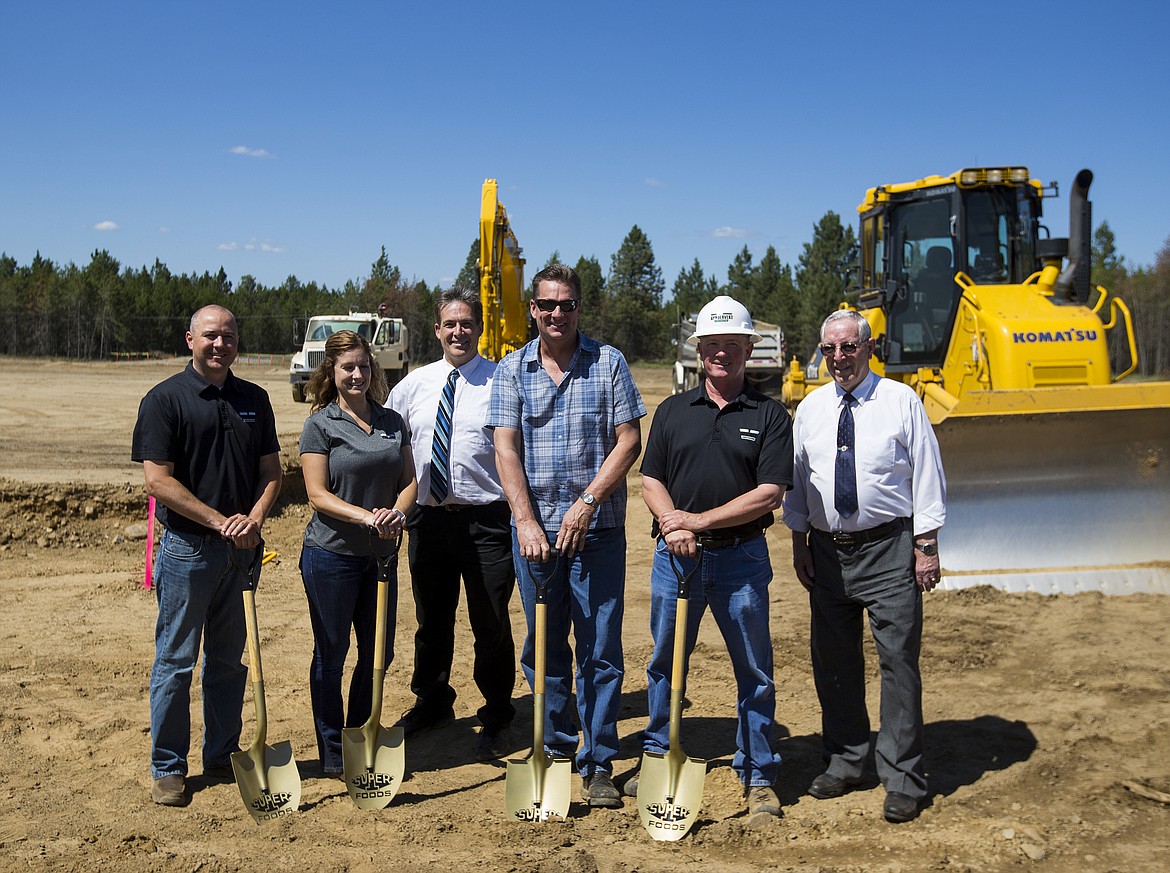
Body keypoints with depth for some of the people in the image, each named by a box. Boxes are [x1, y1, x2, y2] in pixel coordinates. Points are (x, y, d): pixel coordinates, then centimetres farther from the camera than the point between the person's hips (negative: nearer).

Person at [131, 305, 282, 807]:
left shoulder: (254, 400, 9)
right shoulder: (164, 399, -6)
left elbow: (271, 471, 9)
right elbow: (158, 481, -12)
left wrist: (253, 520, -9)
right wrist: (220, 521, -16)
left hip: (242, 550, 5)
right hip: (187, 547, -4)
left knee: (231, 659, 13)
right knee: (176, 660, 3)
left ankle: (223, 754, 27)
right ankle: (168, 767, 16)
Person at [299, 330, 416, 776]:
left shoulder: (392, 422, 7)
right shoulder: (320, 424, -7)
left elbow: (409, 480, 6)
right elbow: (318, 494, -12)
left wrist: (397, 512, -15)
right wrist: (368, 517, -25)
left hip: (380, 555, 5)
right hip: (331, 554, -5)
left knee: (379, 653, 13)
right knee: (331, 654, 6)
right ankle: (333, 754, 20)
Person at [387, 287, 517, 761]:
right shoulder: (414, 384, 8)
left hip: (486, 520, -4)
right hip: (428, 518, 4)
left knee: (491, 624, 5)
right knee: (431, 620, 18)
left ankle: (496, 718, 23)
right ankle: (432, 701, 39)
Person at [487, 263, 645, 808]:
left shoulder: (608, 363, 3)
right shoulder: (512, 370, 6)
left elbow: (629, 441, -3)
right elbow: (506, 450, -1)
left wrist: (587, 502, -12)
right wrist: (526, 521, -12)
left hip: (597, 527, -2)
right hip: (534, 526, 2)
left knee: (600, 649, 1)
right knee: (543, 646, 11)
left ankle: (598, 764, 12)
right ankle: (555, 749, 27)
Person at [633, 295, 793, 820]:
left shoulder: (770, 416, 0)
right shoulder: (672, 411, 10)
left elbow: (769, 494, -8)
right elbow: (651, 481, 8)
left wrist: (699, 520, -13)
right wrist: (672, 523, -12)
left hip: (741, 559, -2)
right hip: (675, 555, 3)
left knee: (754, 672, 5)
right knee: (665, 663, 13)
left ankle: (758, 777, 19)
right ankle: (657, 759, 30)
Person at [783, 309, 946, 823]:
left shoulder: (902, 402, -2)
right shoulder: (810, 409, 8)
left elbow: (927, 474, -3)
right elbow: (796, 480, 13)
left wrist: (926, 545, -7)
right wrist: (800, 542, 8)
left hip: (889, 549, -4)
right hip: (827, 549, 4)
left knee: (899, 660, -2)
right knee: (833, 660, 12)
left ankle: (902, 779, 8)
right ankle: (844, 762, 28)